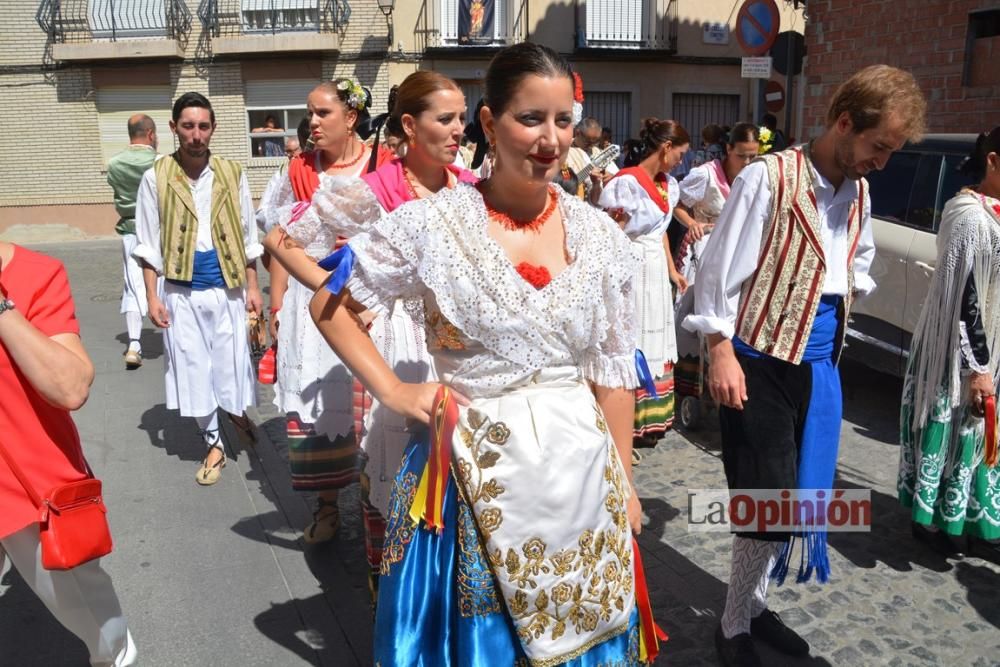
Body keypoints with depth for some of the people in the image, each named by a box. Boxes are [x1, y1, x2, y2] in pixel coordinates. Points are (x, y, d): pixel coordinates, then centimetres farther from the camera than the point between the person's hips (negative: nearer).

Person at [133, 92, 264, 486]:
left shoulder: (232, 174, 0)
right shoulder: (156, 178, -3)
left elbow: (248, 236, 6)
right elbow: (148, 245, 0)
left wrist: (253, 287, 4)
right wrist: (152, 298, -5)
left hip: (227, 289, 0)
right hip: (181, 293, 0)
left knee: (231, 362, 7)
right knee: (194, 369, 7)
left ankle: (238, 412, 38)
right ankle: (214, 445, 22)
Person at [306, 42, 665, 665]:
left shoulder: (601, 236, -1)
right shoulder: (431, 223, -10)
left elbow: (613, 373, 5)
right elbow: (330, 305, 2)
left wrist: (625, 485, 7)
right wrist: (392, 390, -7)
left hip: (581, 468, 3)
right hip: (472, 469, -2)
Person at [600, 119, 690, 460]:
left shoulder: (667, 185, 11)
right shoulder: (626, 182, -16)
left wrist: (673, 271, 24)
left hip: (657, 272, 9)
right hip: (631, 271, -9)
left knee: (654, 347, 15)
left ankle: (646, 419, 29)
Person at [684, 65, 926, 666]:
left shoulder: (858, 193, 9)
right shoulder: (769, 178, -14)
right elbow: (721, 271, -14)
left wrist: (836, 329, 14)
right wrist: (722, 352, -16)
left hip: (819, 365, 7)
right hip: (761, 364, -7)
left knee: (800, 495, 14)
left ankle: (755, 607, 33)